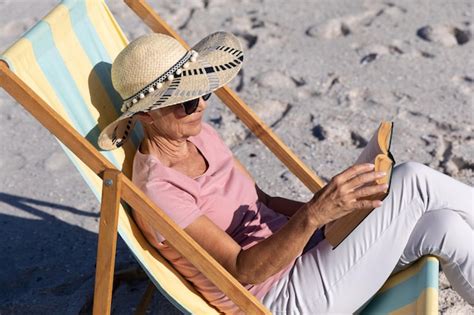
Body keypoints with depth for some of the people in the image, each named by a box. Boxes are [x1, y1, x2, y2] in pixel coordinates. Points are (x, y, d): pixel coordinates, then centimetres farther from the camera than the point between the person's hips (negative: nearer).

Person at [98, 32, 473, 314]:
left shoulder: (199, 134, 5)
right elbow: (244, 270, -23)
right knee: (413, 181, -16)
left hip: (300, 254, 7)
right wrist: (314, 216, -37)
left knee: (442, 227, -12)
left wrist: (326, 207, -3)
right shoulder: (156, 190, -20)